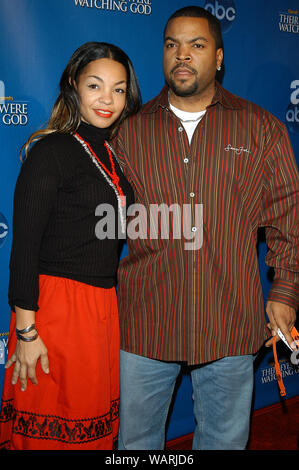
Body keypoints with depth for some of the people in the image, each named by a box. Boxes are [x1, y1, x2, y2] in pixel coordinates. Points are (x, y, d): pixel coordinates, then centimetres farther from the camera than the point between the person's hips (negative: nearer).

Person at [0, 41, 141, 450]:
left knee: (96, 423, 18)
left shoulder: (115, 155, 9)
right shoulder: (51, 151, -12)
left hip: (104, 305, 7)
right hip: (56, 305, -6)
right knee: (52, 429, 8)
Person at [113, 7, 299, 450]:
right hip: (144, 322, 1)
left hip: (230, 326, 0)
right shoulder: (129, 130, 5)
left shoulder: (262, 129, 4)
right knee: (136, 439, 14)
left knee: (225, 438, 16)